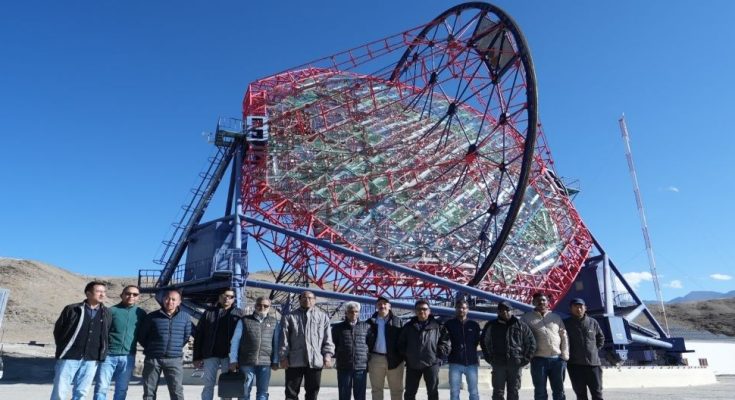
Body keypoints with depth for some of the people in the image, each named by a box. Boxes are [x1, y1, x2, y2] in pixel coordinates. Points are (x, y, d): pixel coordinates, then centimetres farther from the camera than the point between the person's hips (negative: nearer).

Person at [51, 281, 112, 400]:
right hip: (69, 357, -3)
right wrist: (63, 349, 5)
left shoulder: (106, 313, 8)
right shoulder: (72, 309, -2)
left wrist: (102, 354, 6)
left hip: (91, 360, 3)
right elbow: (58, 330, 5)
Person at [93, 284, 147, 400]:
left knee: (122, 390, 11)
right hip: (108, 355, -2)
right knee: (101, 388, 1)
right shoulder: (112, 311, -2)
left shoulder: (141, 313, 6)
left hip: (128, 357, 2)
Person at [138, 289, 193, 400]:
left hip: (174, 360, 0)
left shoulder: (185, 317, 3)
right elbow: (141, 336, 10)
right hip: (152, 359, 1)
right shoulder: (152, 316, 0)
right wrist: (151, 349, 9)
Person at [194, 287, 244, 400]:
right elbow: (198, 335, 5)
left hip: (229, 355, 0)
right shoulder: (209, 313, 5)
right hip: (211, 355, 1)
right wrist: (197, 357, 0)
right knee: (209, 384, 3)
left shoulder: (238, 314, 3)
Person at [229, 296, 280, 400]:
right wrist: (233, 360, -3)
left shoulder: (274, 322, 11)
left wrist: (275, 361, 1)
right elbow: (235, 341, 4)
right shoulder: (244, 320, 7)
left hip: (265, 362, 1)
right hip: (246, 362, -1)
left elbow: (276, 343, 8)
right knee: (244, 392, 5)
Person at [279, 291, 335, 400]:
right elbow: (284, 338, 3)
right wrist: (283, 356, -4)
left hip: (315, 360, 1)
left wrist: (327, 354, -3)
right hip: (294, 361, -1)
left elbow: (327, 338, 8)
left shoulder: (323, 316, 11)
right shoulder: (289, 317, 9)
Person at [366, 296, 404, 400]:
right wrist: (366, 360, -3)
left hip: (395, 359, -1)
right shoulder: (370, 322, 6)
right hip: (375, 359, 1)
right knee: (376, 389, 9)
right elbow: (366, 341, 4)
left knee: (397, 389, 7)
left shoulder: (398, 321, 5)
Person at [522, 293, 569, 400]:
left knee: (559, 391, 10)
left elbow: (564, 337, 11)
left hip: (557, 359, 3)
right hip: (538, 359, -2)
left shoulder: (556, 317, 12)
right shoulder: (527, 318, 3)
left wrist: (564, 356, 2)